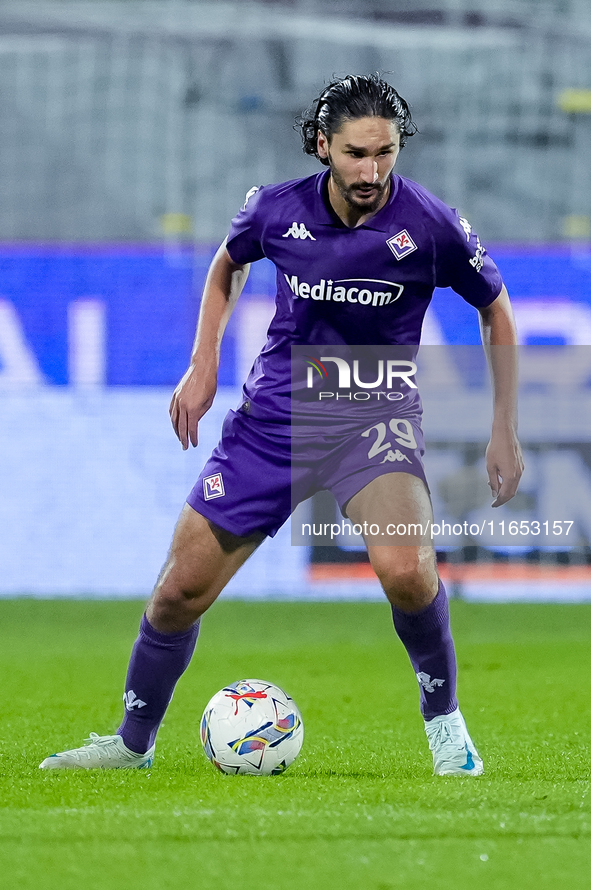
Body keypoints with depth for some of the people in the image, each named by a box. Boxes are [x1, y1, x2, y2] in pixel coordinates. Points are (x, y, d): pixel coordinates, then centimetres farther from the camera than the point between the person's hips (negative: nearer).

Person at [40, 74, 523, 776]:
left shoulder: (431, 226, -14)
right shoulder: (276, 209, -7)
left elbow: (496, 311, 4)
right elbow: (227, 265, 17)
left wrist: (504, 430, 3)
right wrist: (203, 365, 8)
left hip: (376, 415, -3)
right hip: (273, 415, 3)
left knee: (405, 569, -31)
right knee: (180, 591, 0)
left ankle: (443, 720, -6)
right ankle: (133, 743, 24)